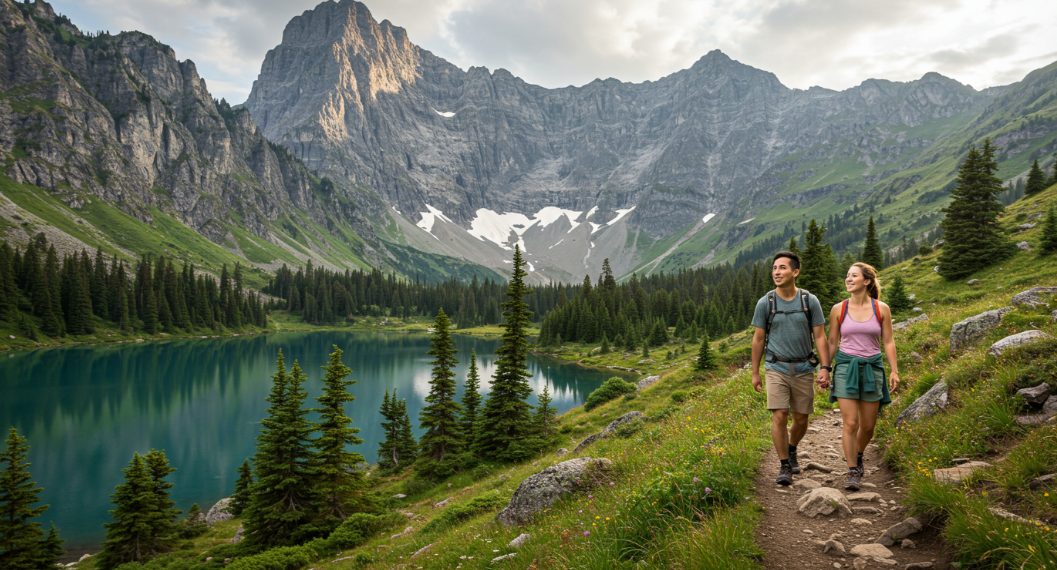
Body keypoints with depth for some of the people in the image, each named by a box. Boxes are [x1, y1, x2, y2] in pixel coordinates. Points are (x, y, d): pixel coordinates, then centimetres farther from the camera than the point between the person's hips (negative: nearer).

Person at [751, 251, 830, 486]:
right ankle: (784, 466, 3)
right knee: (779, 416, -11)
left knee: (801, 419, 10)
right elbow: (758, 339, 4)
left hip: (803, 369, 1)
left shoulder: (810, 301, -2)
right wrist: (755, 373, 7)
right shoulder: (765, 303, -3)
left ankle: (792, 449, 40)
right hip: (776, 369, -1)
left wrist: (825, 368, -9)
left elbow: (820, 337, 0)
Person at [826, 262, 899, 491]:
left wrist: (894, 370, -2)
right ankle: (853, 473, 0)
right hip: (846, 367, -1)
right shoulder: (838, 309, 0)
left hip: (872, 368, 1)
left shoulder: (881, 309, 1)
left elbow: (888, 342, 5)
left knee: (868, 425, 9)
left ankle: (858, 456, 39)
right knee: (850, 423, -9)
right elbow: (832, 342, 8)